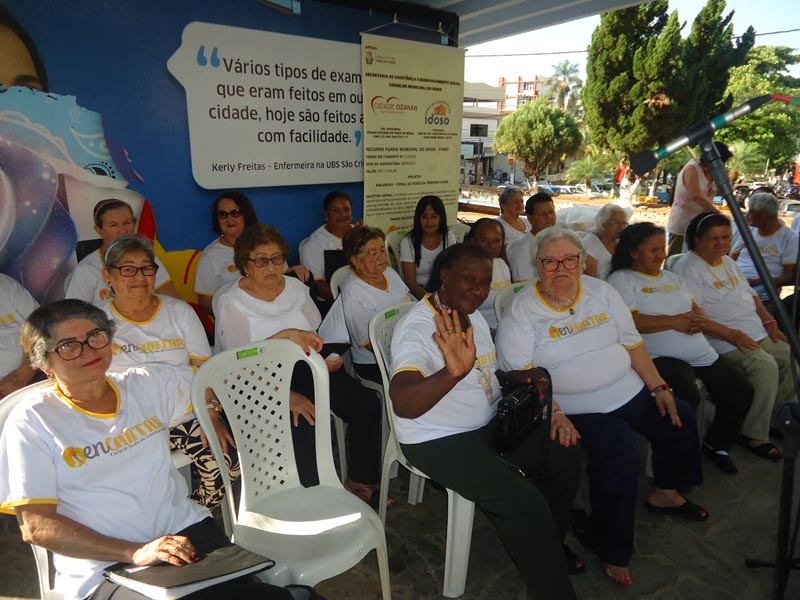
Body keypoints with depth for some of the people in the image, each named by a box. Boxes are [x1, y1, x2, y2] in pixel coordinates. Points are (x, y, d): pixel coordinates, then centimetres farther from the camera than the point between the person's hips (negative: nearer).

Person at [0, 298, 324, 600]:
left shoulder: (147, 385, 9)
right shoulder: (33, 421, -3)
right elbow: (35, 526, -7)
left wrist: (281, 339, 13)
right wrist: (135, 553, -18)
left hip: (185, 531, 4)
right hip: (105, 569, -4)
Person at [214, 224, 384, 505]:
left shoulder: (296, 287, 9)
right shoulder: (231, 303, -6)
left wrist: (329, 358, -8)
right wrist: (288, 396, -25)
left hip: (309, 369, 5)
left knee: (367, 405, -14)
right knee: (304, 422, -33)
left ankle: (359, 482, 3)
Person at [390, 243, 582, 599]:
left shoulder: (474, 316, 4)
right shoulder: (417, 328, -25)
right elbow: (402, 404, -41)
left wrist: (521, 376, -3)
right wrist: (453, 372, -58)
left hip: (489, 425, 9)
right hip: (438, 441, -9)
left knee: (566, 452, 5)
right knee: (525, 501, -21)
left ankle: (547, 542, 27)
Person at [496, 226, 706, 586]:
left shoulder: (600, 291, 6)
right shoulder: (522, 311, -10)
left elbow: (632, 343, 10)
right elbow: (519, 376, -16)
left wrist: (658, 387, 4)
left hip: (632, 394, 7)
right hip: (582, 410, -7)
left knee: (680, 418, 8)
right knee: (619, 452, -25)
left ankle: (664, 493, 36)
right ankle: (612, 550, -2)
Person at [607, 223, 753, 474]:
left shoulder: (670, 277, 24)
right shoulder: (621, 279, -4)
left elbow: (695, 308, 23)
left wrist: (696, 318, -3)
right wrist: (674, 322, -15)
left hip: (702, 354, 9)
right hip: (662, 357, -9)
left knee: (741, 391, 3)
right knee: (687, 397, -32)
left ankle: (716, 444, 26)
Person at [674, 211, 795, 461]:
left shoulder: (728, 262, 18)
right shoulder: (688, 268, -13)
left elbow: (750, 295, 24)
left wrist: (769, 322, 9)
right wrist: (730, 334, -24)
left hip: (758, 334, 10)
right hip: (723, 341, -10)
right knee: (765, 366, -27)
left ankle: (772, 416, 17)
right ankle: (754, 435, -12)